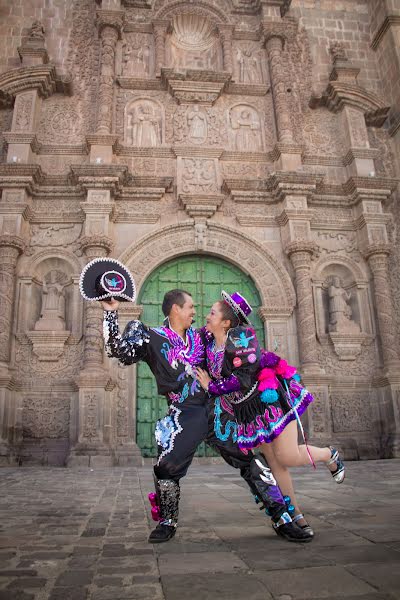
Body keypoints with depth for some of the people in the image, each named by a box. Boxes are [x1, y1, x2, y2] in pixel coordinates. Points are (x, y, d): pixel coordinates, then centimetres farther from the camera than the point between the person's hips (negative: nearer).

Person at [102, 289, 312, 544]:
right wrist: (111, 312, -16)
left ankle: (283, 520, 12)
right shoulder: (152, 338, -1)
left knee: (252, 461, 0)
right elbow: (119, 350, -11)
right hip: (184, 416, -3)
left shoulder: (199, 337, 13)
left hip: (216, 409, 3)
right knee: (167, 468, -9)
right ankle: (168, 522, 21)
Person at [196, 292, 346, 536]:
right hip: (247, 411, 6)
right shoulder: (209, 342, 3)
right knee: (275, 463, 7)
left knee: (287, 457, -7)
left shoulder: (240, 336, -18)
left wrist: (211, 387, -16)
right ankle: (298, 517, 18)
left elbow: (244, 378, -23)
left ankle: (330, 455, 23)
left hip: (270, 398, -6)